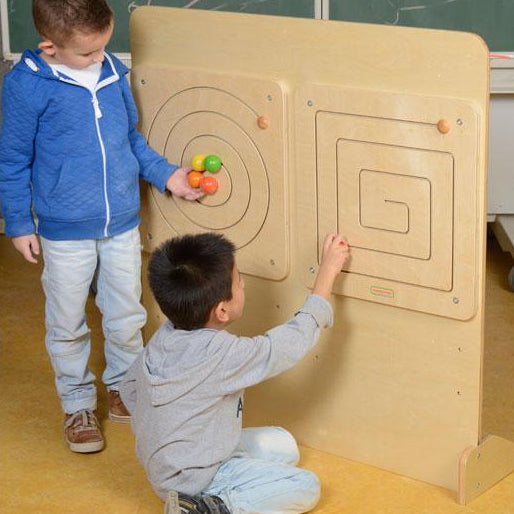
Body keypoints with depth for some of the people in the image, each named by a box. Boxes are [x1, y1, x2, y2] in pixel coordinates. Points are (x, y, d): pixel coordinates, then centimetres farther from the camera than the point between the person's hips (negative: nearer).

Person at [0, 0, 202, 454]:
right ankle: (78, 405, 30)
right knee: (68, 325, 12)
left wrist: (165, 175, 4)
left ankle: (124, 390, 37)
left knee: (127, 317, 16)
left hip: (123, 224, 4)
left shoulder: (114, 73, -3)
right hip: (65, 230, -3)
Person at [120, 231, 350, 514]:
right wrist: (328, 270, -12)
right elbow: (297, 337, -21)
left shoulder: (165, 336, -8)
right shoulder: (223, 355, -30)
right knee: (306, 487, -5)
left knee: (283, 445, 17)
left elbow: (129, 385, 7)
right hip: (191, 479, -8)